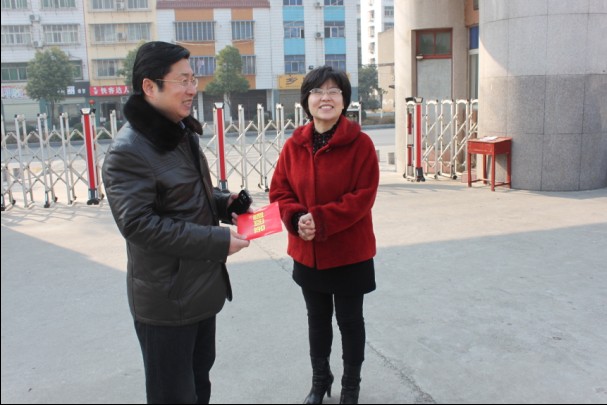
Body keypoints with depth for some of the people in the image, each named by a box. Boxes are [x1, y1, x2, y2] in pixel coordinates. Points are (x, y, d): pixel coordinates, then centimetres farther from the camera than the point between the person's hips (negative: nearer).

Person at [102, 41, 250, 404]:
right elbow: (137, 223, -27)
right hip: (166, 299, -9)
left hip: (202, 288, 9)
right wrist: (217, 241, -26)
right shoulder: (129, 150, -20)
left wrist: (222, 201, 1)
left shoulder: (182, 134, 10)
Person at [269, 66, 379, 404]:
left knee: (350, 320, 14)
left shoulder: (361, 143, -14)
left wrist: (320, 219, -26)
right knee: (317, 319, 20)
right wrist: (296, 218, -19)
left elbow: (363, 196, -18)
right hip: (307, 253, 4)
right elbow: (280, 190, 0)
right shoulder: (294, 144, -2)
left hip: (350, 253, -3)